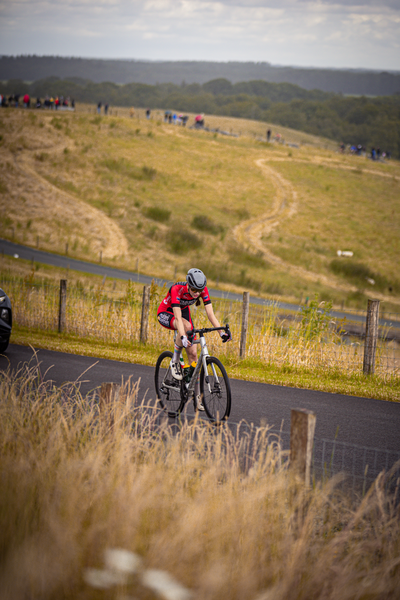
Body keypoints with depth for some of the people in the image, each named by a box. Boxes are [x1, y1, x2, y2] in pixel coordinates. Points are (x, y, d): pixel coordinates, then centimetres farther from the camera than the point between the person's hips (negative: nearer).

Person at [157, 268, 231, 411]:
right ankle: (175, 361, -19)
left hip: (184, 311, 5)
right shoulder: (177, 289, -36)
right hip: (165, 314, -5)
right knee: (187, 325, -39)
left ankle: (197, 395, -2)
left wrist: (221, 332, -38)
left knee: (193, 353, -6)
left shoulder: (203, 290, -23)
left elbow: (210, 313, -24)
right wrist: (183, 337, -55)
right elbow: (178, 317, -42)